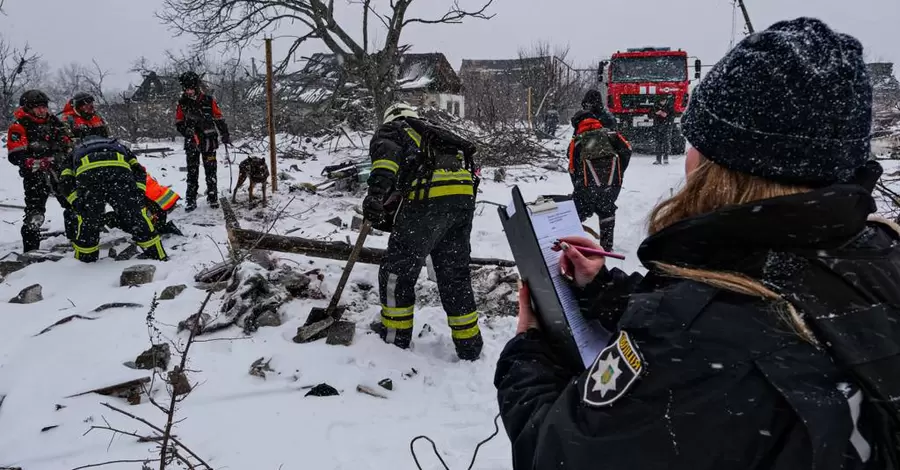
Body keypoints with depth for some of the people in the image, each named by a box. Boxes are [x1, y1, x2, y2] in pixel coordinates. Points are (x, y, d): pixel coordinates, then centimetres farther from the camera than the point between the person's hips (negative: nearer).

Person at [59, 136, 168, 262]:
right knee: (136, 215, 10)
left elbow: (65, 181, 22)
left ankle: (85, 259, 25)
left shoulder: (76, 153, 42)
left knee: (88, 219, 17)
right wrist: (137, 198, 19)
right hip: (119, 167, 0)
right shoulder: (119, 147, 44)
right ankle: (157, 255, 13)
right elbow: (138, 171, 25)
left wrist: (78, 203, 19)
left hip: (86, 171, 0)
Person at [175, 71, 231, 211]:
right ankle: (190, 200, 4)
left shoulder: (209, 101, -2)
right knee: (192, 172, 3)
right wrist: (186, 131, -12)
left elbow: (219, 119, 3)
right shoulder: (182, 103, 3)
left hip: (208, 141, -1)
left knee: (210, 171, 3)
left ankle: (213, 197, 9)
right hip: (191, 142, 1)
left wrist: (225, 135, 0)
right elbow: (178, 123, 7)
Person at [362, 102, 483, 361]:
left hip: (429, 198, -6)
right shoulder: (433, 133, 37)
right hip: (464, 198, 7)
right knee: (455, 273, 18)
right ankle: (469, 343, 24)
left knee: (397, 267, 11)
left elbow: (388, 152, -7)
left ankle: (395, 333, 24)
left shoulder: (389, 130, 18)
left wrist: (377, 190, -23)